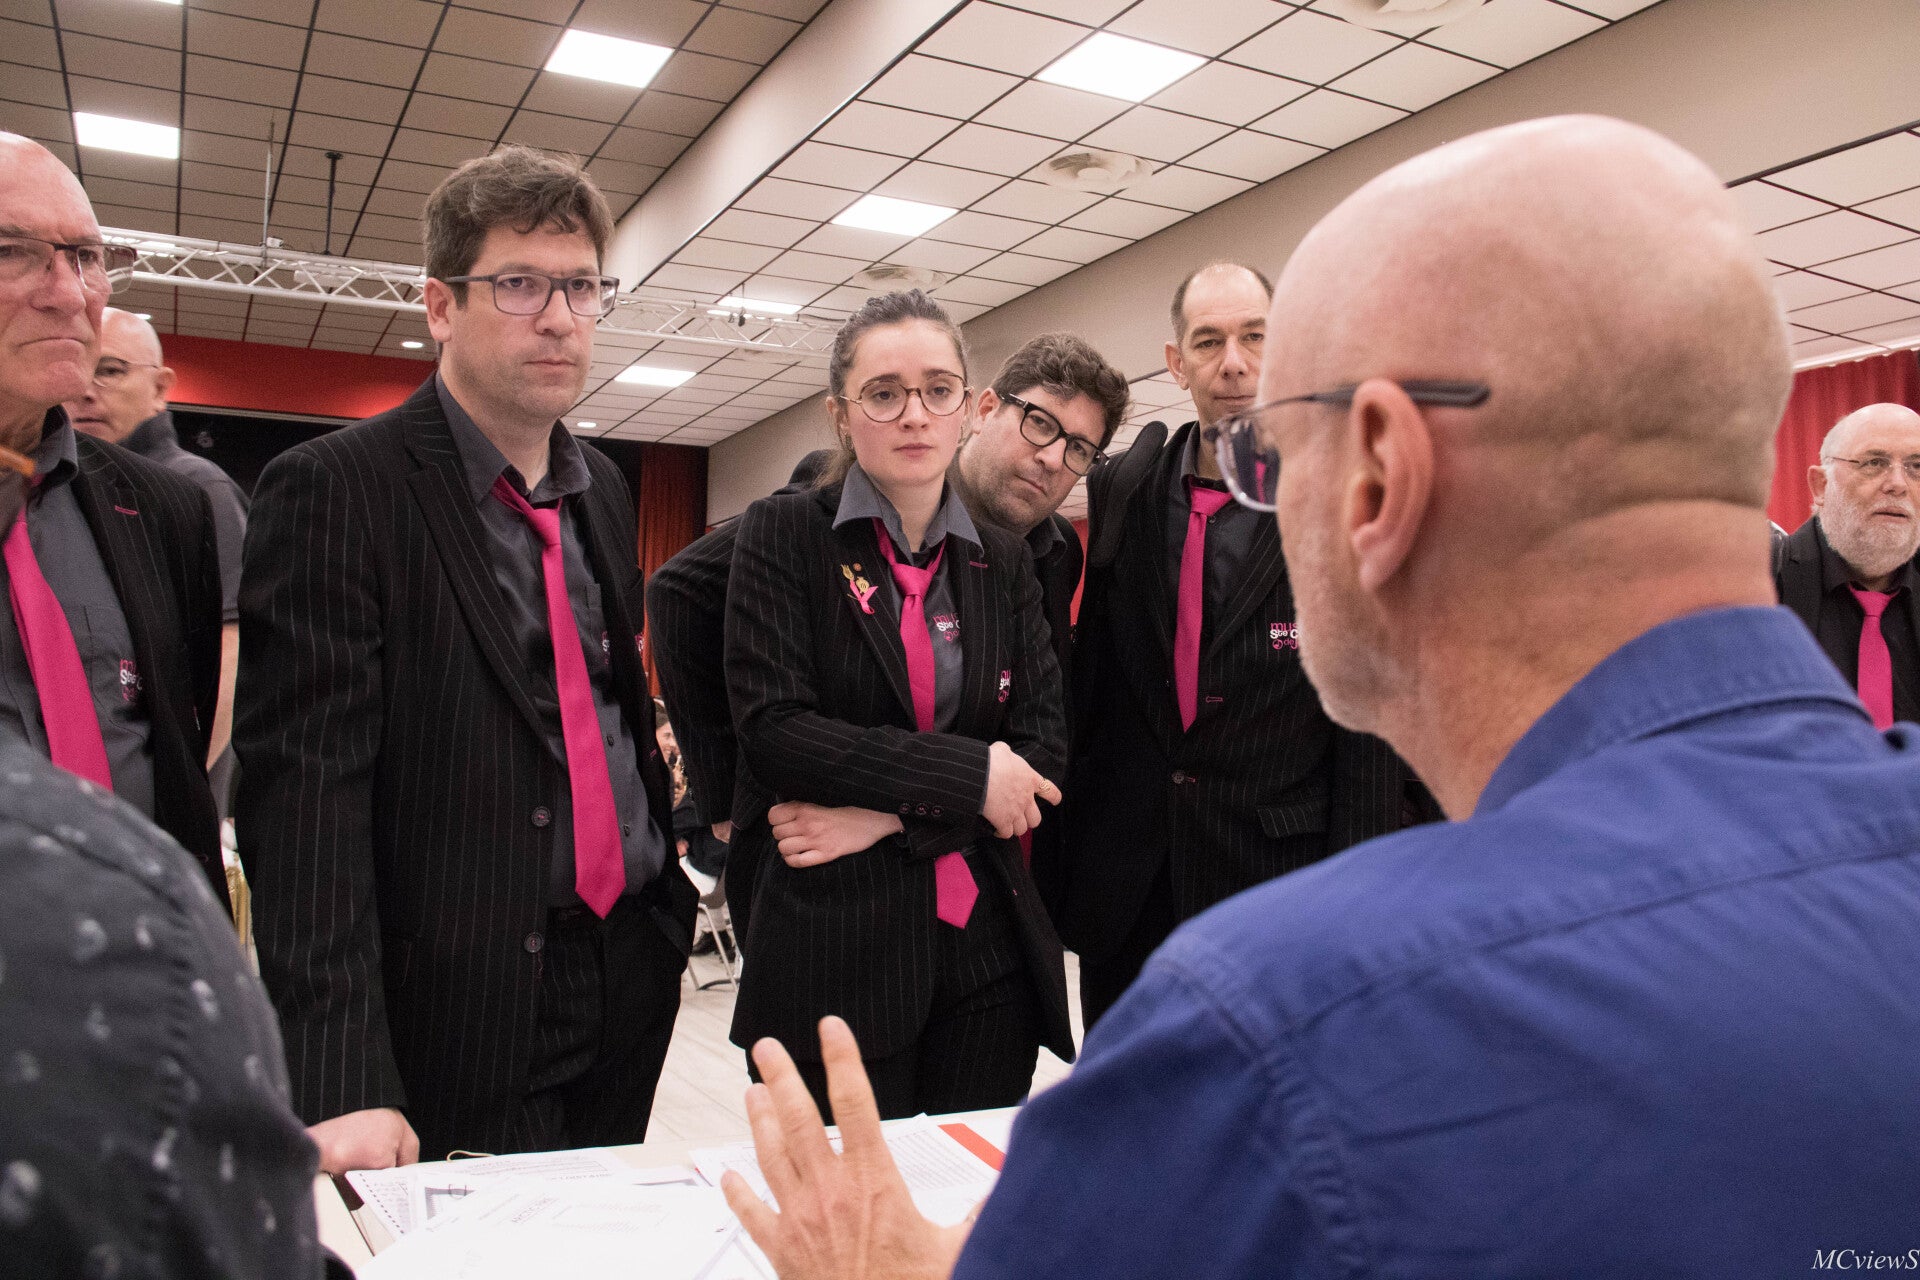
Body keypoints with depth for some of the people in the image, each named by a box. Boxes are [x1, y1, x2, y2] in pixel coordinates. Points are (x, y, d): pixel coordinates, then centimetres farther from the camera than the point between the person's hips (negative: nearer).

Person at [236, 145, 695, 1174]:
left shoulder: (602, 489, 11)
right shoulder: (333, 491, -11)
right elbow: (305, 791, -18)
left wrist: (663, 884, 15)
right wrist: (340, 1085, -23)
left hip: (630, 980, 7)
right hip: (461, 1023, -6)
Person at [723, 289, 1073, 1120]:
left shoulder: (1003, 561, 9)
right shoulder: (784, 536, -2)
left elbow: (1041, 744, 2)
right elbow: (772, 729, -12)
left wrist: (889, 815, -11)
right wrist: (968, 774, -13)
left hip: (986, 937, 4)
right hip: (832, 939, -3)